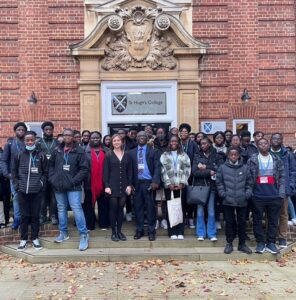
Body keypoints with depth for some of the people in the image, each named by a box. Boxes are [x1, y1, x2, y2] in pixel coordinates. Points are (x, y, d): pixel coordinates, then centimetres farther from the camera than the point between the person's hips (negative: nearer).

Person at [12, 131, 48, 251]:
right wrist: (16, 185, 1)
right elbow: (14, 171, 10)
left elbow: (45, 172, 5)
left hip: (36, 191, -1)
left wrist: (42, 184, -4)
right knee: (24, 216, 7)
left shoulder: (41, 155, 2)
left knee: (35, 215, 6)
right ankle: (23, 239, 18)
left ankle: (35, 238, 19)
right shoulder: (19, 155, 3)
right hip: (22, 190, 1)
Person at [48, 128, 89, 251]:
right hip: (58, 186, 5)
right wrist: (52, 179, 2)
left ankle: (84, 235, -1)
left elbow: (84, 169, -8)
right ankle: (63, 233, 28)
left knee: (77, 209, -9)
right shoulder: (57, 151, 7)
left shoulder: (79, 151, -6)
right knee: (61, 209, 14)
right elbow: (51, 165, 15)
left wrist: (74, 181, -14)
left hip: (73, 187, -5)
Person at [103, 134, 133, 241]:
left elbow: (130, 171, 8)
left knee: (121, 208, 5)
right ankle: (113, 232, 9)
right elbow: (105, 172, -2)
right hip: (112, 186, -2)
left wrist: (129, 185, 0)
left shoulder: (127, 155, 8)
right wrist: (106, 186, -10)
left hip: (124, 186, 2)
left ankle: (119, 231, 14)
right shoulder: (108, 155, 2)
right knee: (113, 208, 1)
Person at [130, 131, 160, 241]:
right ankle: (139, 230, 16)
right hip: (137, 183, 2)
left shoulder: (153, 151, 4)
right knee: (138, 207, 6)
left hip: (149, 183, -2)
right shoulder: (132, 152, 11)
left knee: (150, 207, 2)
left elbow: (157, 167, -4)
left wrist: (155, 181, -17)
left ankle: (151, 231, 11)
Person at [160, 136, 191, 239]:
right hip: (169, 185, 0)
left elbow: (187, 169, 3)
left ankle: (180, 232, 5)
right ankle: (172, 232, 6)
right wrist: (169, 183, -8)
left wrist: (182, 183, -7)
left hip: (180, 185, 0)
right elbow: (163, 170, 1)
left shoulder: (184, 155, 11)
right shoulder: (164, 155, 9)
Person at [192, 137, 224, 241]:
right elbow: (194, 172, -4)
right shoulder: (197, 156, 7)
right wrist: (209, 172, -10)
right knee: (200, 211, 3)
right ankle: (201, 234, 12)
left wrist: (206, 167, -10)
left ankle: (212, 234, 10)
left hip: (211, 186, -1)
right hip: (199, 186, 1)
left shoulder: (217, 156, 5)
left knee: (211, 211, 1)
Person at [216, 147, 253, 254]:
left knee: (242, 222, 9)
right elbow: (219, 183, 3)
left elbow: (249, 183, 9)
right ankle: (229, 243, 19)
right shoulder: (222, 168, 2)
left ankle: (242, 244, 22)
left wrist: (247, 194, -3)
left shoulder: (245, 168, 5)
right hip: (228, 201, -1)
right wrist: (223, 194, -7)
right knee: (229, 222, 7)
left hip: (242, 201, 1)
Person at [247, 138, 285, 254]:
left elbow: (282, 177, 6)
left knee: (273, 221, 7)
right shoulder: (252, 160, 4)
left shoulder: (277, 160, 9)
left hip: (274, 196, 1)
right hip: (257, 196, -1)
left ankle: (271, 243, 18)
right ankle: (260, 242, 17)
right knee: (257, 220, 5)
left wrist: (281, 193, -2)